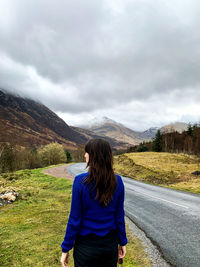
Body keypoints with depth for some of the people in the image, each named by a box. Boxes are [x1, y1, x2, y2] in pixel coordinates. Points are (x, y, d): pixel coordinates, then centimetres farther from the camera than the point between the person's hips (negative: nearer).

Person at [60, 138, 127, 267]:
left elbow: (75, 219, -16)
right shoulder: (117, 181, -11)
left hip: (86, 245, -3)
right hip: (110, 243, 3)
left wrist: (66, 249, -3)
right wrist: (122, 242, 11)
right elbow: (119, 216, -3)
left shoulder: (81, 181, -21)